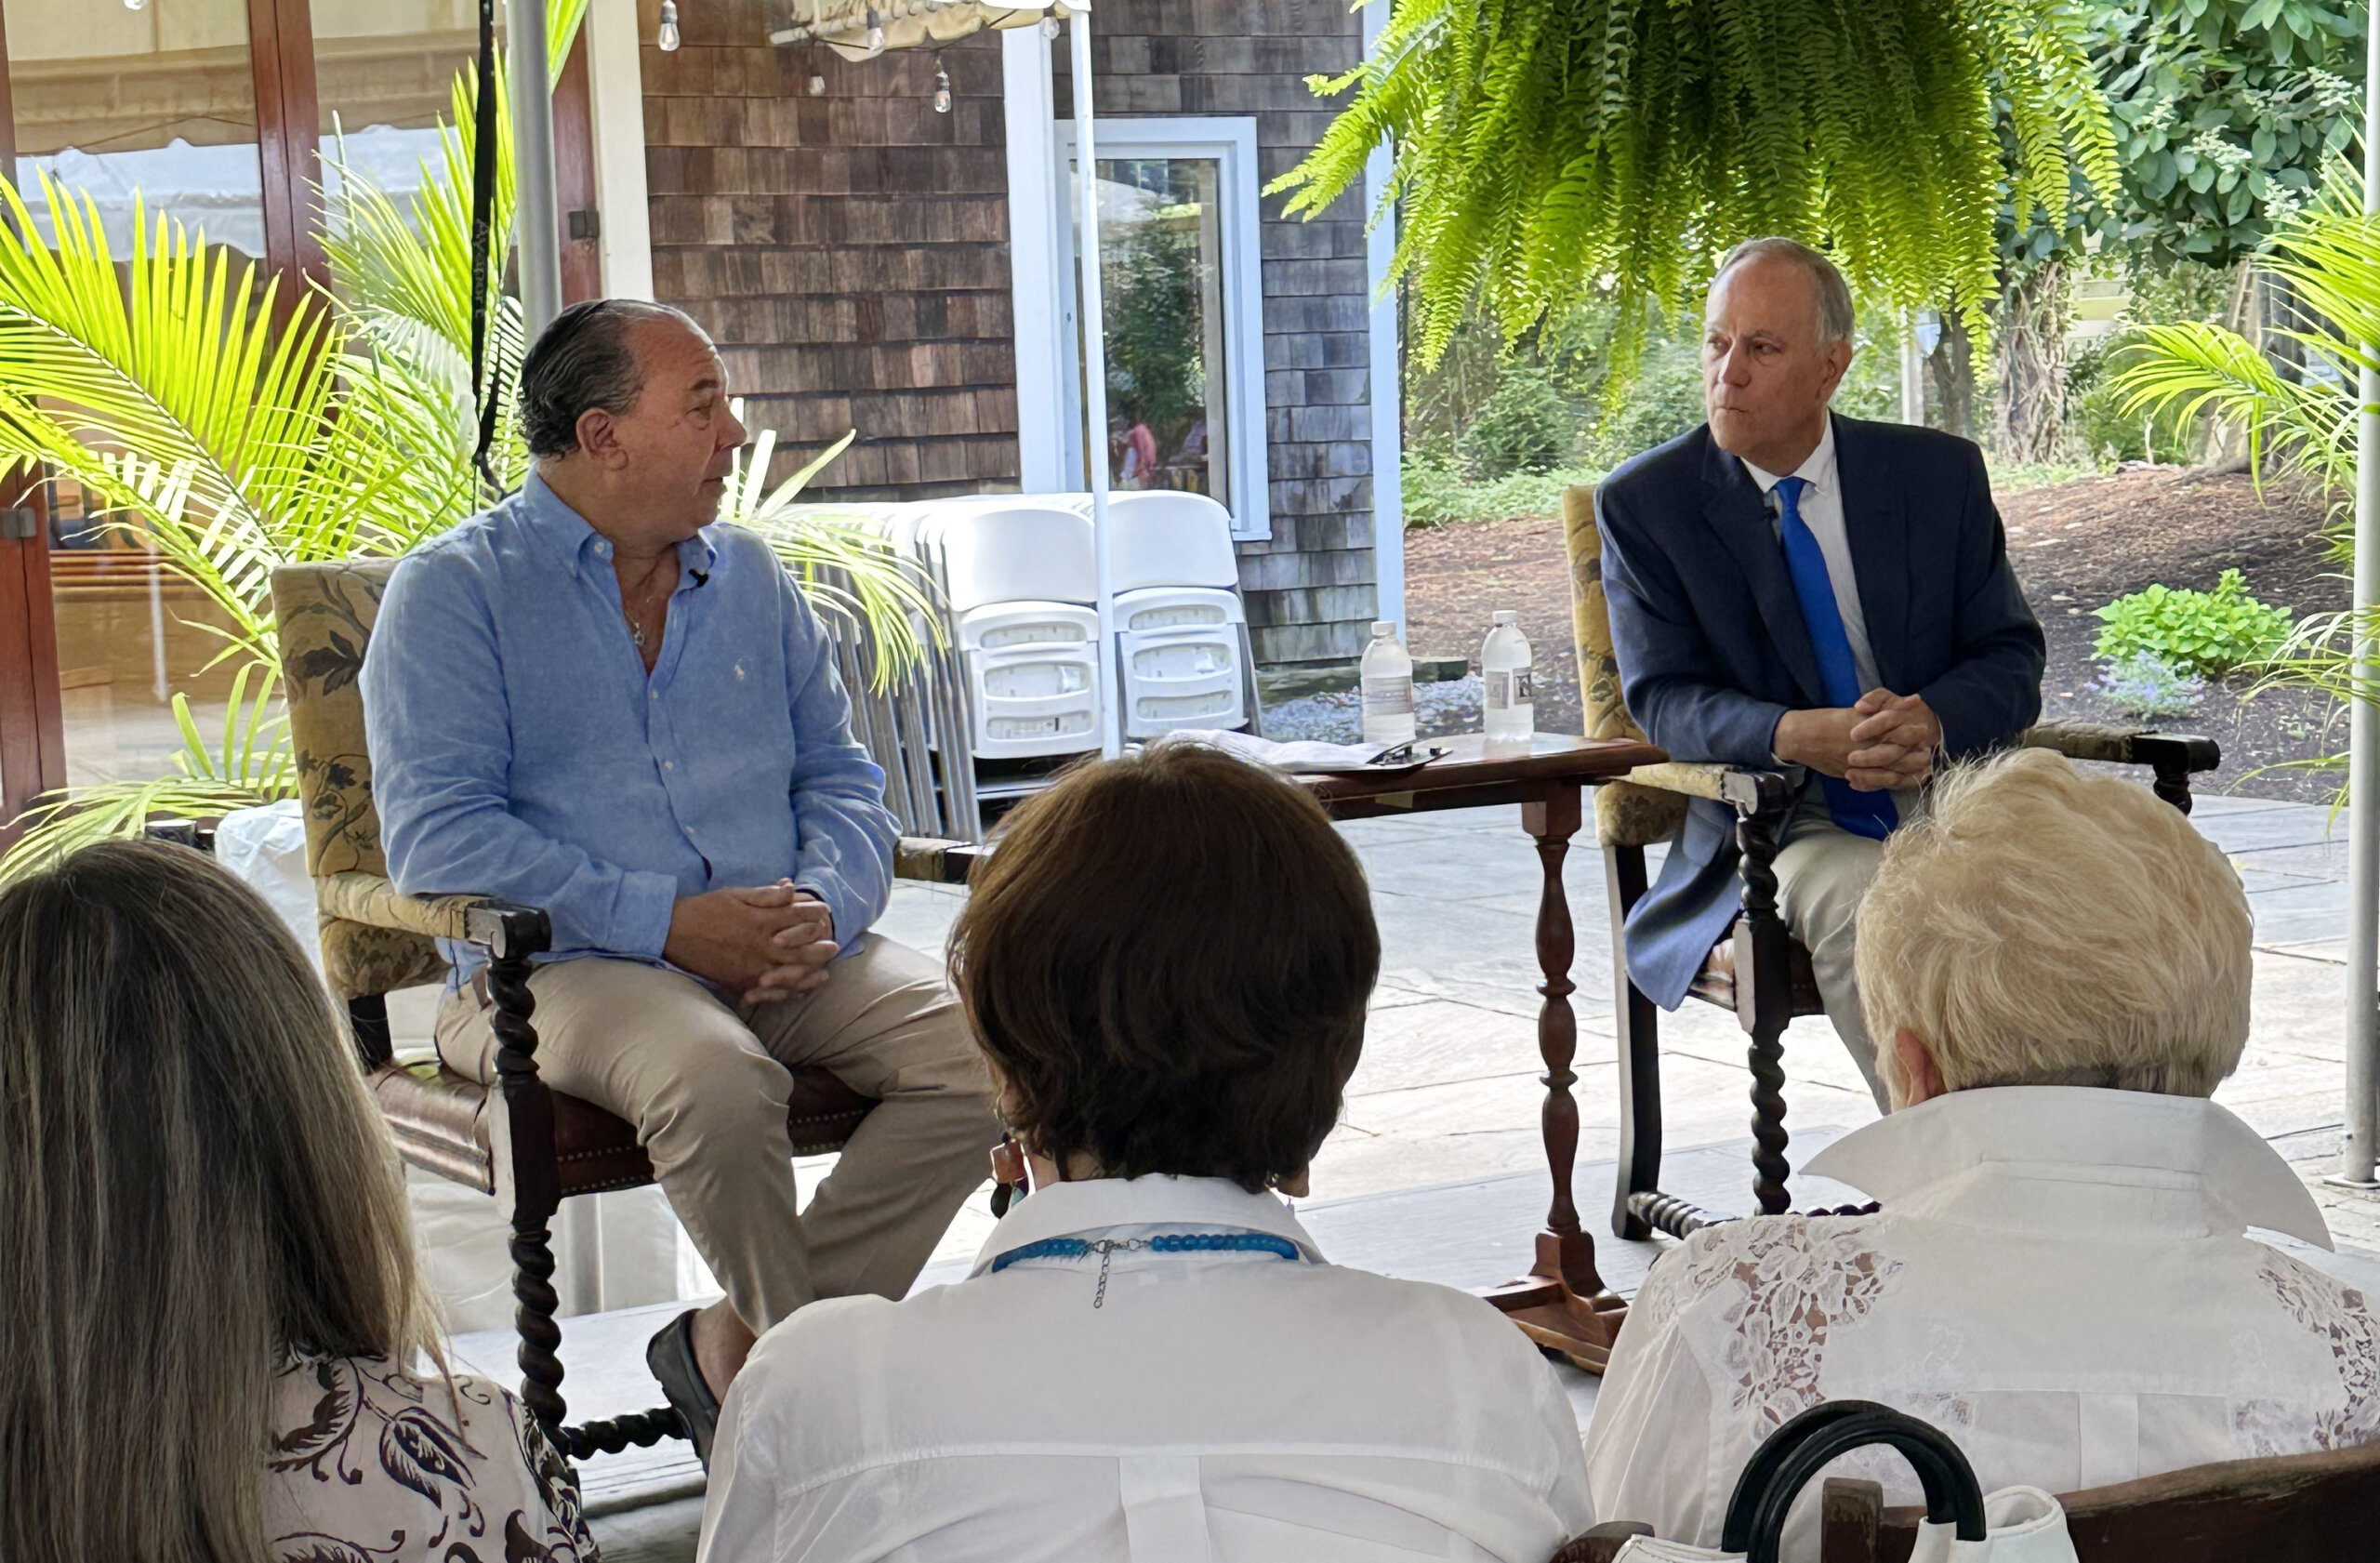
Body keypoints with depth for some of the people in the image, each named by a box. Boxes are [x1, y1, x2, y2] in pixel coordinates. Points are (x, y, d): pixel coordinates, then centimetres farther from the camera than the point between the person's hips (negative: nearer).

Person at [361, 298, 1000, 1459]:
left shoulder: (748, 574, 18)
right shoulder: (453, 590, 0)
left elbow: (840, 775, 17)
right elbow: (437, 838, -11)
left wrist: (825, 906, -7)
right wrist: (668, 922, -18)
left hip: (777, 958, 5)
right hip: (557, 969, -5)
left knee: (975, 1045, -20)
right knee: (717, 1079, -36)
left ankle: (738, 1346, -13)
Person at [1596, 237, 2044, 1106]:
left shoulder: (1938, 473, 8)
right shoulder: (1645, 504, 3)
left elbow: (2011, 659, 7)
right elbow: (1663, 700, -4)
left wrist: (1932, 721, -18)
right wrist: (1794, 737, -25)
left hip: (1946, 799, 2)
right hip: (1782, 828, -2)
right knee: (1861, 901, -34)